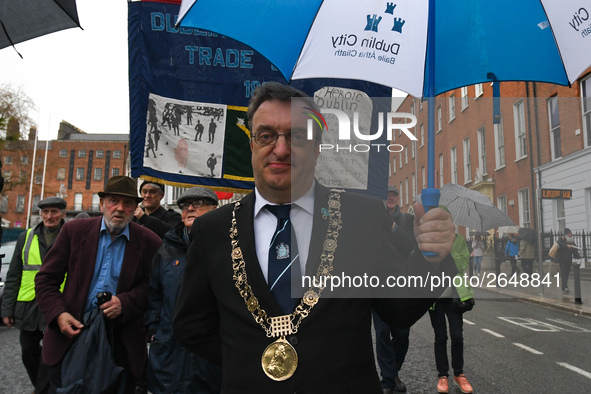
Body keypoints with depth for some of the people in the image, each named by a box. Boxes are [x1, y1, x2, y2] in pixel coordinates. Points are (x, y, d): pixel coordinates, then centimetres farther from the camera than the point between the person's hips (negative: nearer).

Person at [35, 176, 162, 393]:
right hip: (71, 334, 1)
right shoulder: (74, 230, -1)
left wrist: (125, 302, -18)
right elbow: (46, 279, 1)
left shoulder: (149, 242, -5)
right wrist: (58, 314, -12)